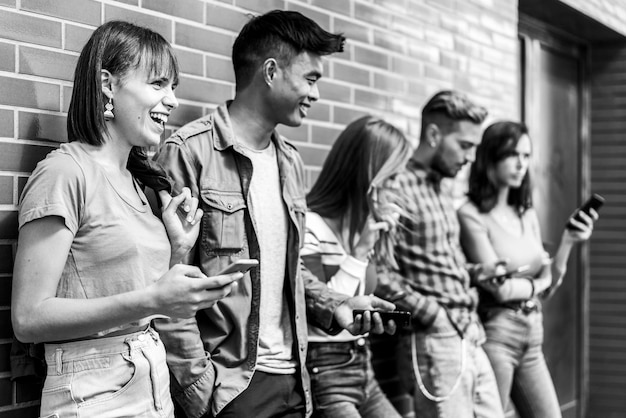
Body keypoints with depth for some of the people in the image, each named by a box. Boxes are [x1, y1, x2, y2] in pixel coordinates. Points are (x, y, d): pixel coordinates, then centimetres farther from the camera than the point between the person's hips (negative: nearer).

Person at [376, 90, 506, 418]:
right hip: (434, 341, -9)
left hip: (471, 339, 9)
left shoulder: (442, 193, 16)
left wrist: (475, 272, 8)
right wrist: (432, 312, -15)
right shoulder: (398, 189, -13)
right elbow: (380, 273, -20)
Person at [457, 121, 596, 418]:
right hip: (494, 334, -7)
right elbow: (500, 288, -15)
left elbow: (547, 287, 10)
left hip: (533, 337, 7)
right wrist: (537, 282, 3)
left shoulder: (527, 215, 9)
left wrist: (568, 243, -4)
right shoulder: (471, 215, -12)